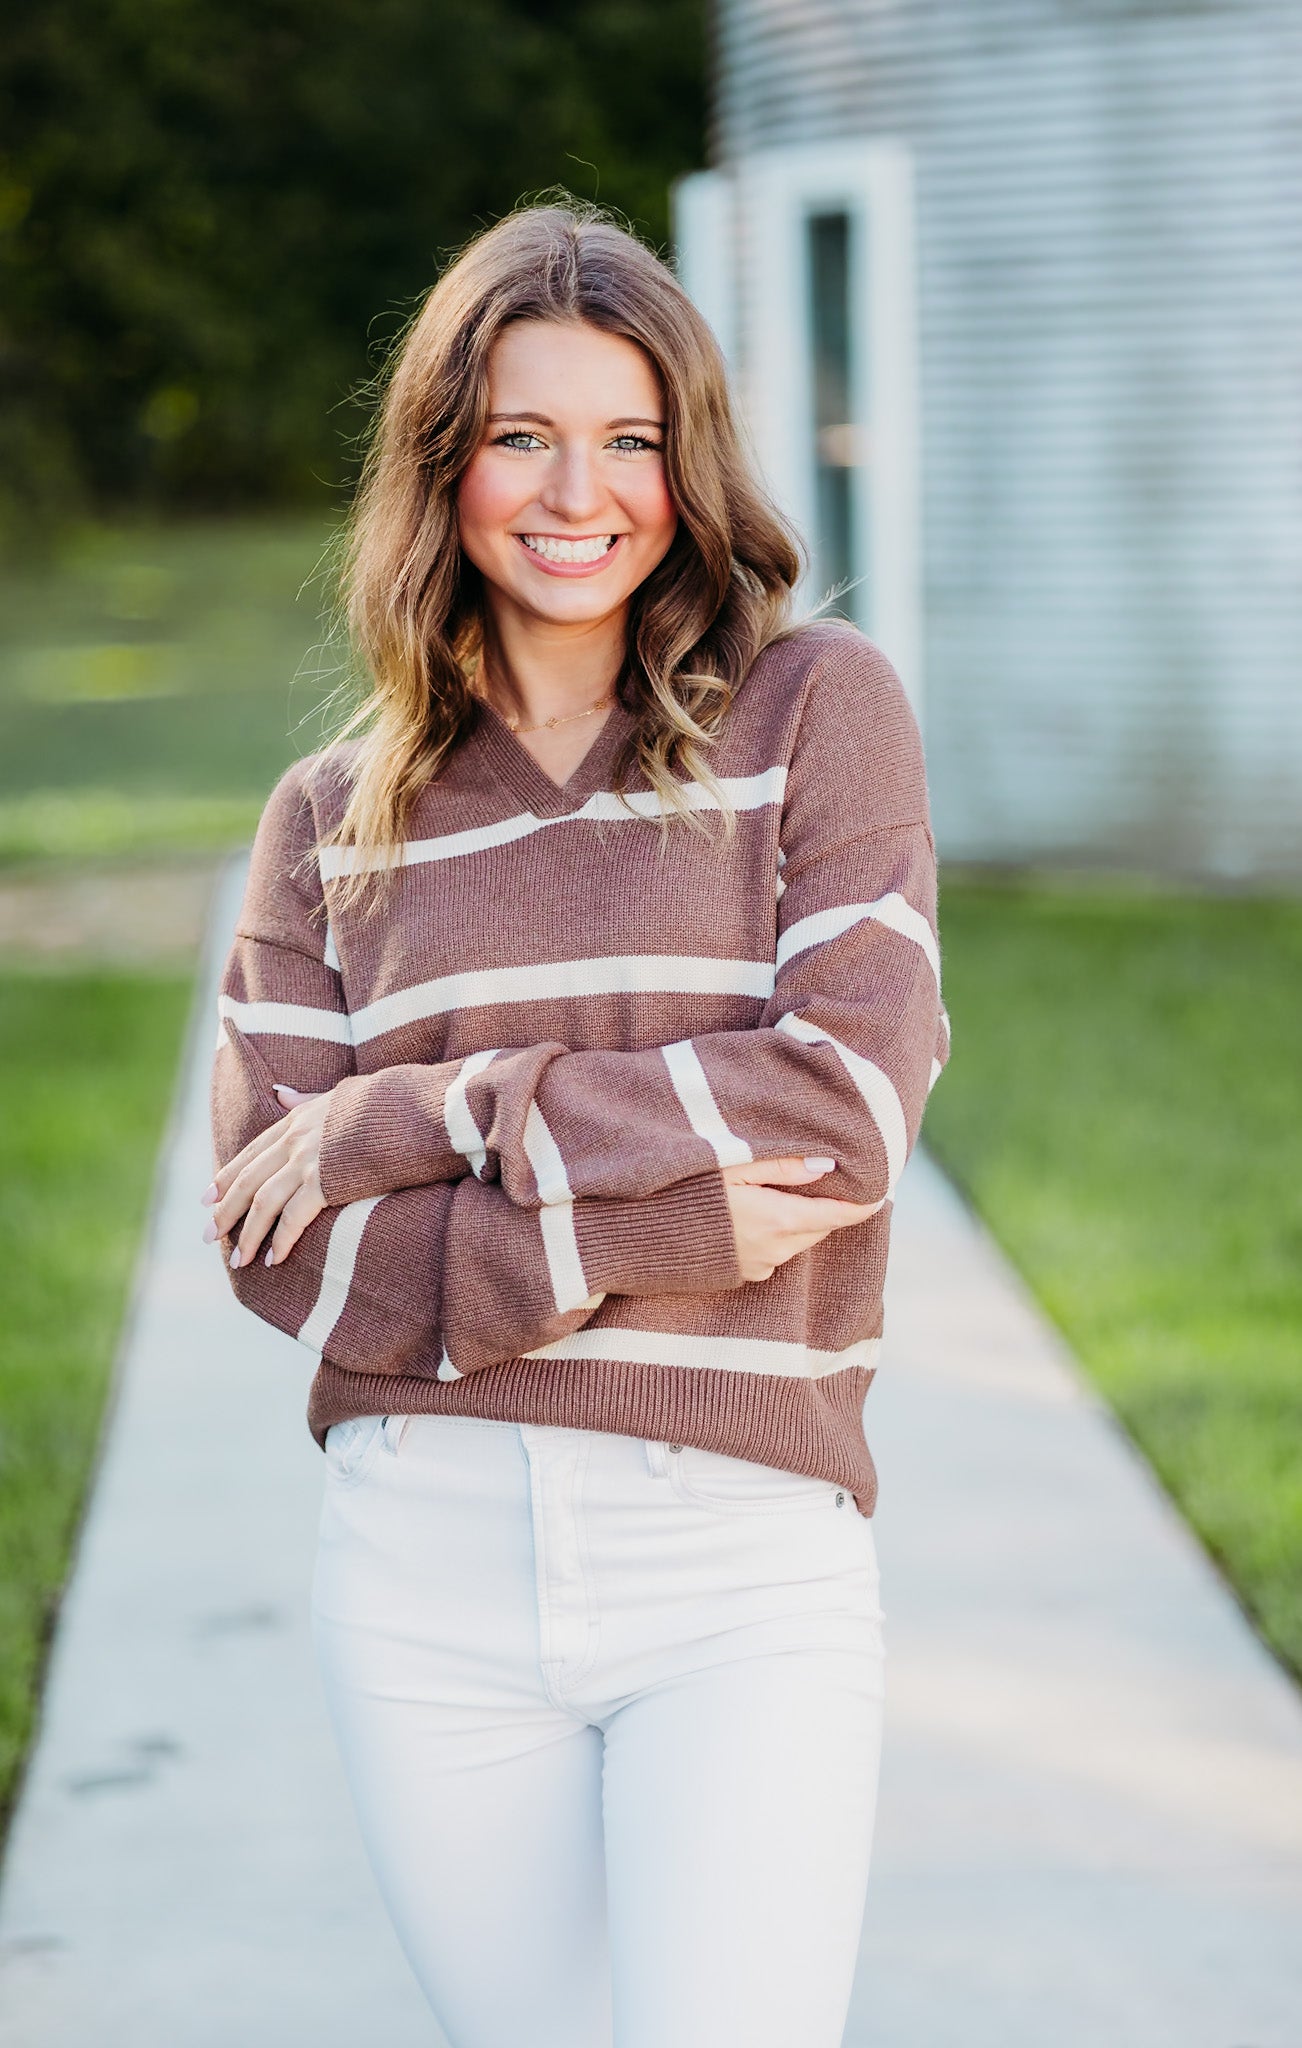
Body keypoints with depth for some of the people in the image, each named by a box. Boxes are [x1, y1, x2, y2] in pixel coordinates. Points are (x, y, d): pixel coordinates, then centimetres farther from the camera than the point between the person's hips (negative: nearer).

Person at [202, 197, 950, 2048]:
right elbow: (273, 1237, 0)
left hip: (745, 1560, -2)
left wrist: (422, 1119, -9)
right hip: (432, 1564, 3)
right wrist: (646, 1233, -13)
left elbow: (851, 1098, -9)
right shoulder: (337, 817, 9)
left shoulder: (816, 707, 3)